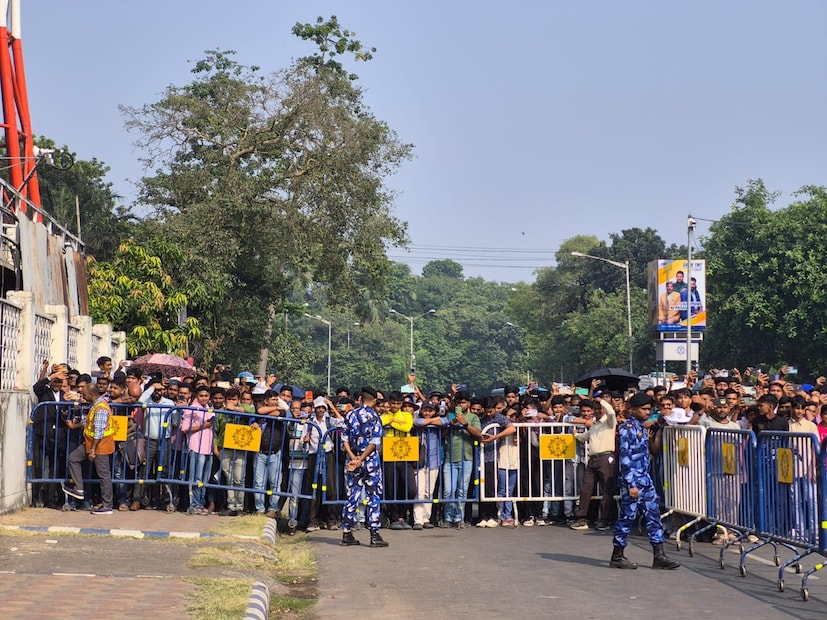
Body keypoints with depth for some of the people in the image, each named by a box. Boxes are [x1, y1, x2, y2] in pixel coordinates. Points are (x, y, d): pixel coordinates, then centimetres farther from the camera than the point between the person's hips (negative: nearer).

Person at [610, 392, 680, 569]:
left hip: (645, 479, 9)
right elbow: (625, 458, -18)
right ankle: (617, 556, 8)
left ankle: (659, 555, 5)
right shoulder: (628, 428, -13)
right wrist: (631, 484, -21)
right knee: (627, 516, -2)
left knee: (653, 514, 5)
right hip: (632, 480, -9)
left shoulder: (641, 427, 14)